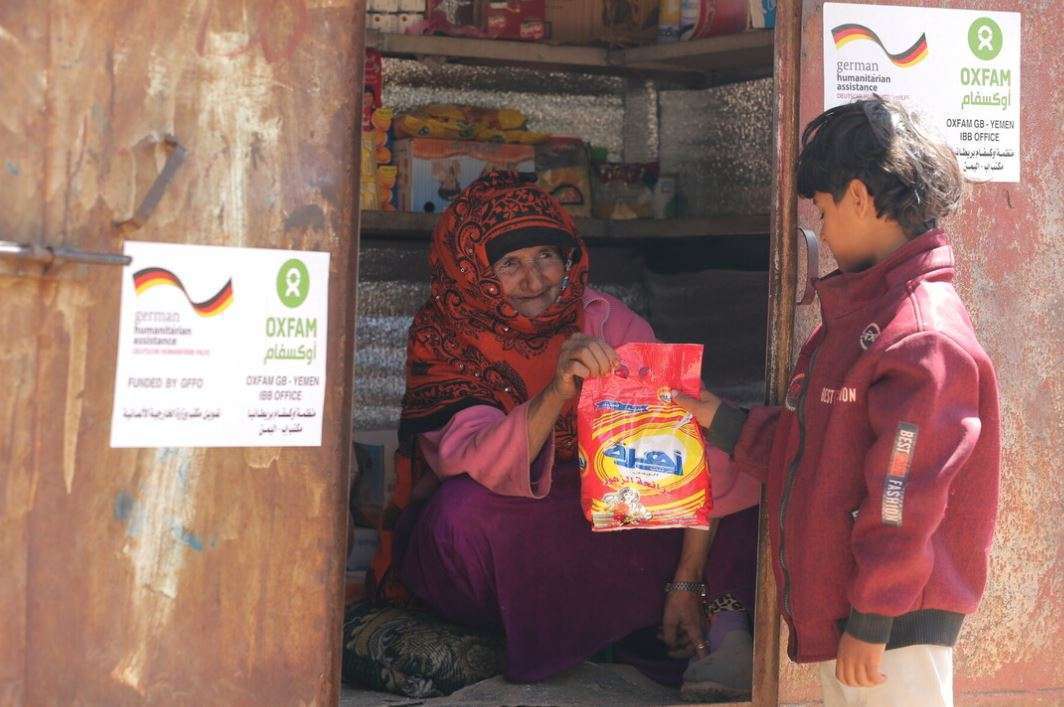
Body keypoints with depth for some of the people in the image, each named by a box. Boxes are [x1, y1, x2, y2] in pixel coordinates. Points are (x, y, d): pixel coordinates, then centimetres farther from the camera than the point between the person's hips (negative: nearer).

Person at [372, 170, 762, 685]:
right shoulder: (444, 339, -15)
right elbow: (481, 467, -32)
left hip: (597, 523, 1)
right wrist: (558, 391, -48)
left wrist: (686, 584, -22)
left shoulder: (604, 320, -10)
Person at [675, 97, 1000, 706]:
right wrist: (724, 421, 21)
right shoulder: (858, 314, 15)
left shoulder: (926, 336, -18)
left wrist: (871, 622, -19)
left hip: (895, 627, -10)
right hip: (838, 609, 10)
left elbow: (906, 498, -21)